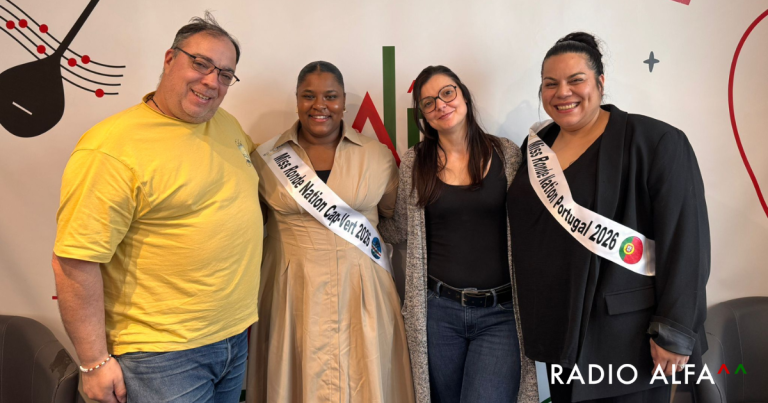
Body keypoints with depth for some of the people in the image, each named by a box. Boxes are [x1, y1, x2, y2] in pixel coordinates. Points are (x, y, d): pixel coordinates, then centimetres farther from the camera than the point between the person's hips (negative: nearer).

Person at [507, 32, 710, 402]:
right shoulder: (537, 146, 5)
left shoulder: (655, 142, -13)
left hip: (627, 337, -5)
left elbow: (685, 242, -15)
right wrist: (528, 312, 12)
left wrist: (675, 332, -16)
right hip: (559, 329, 6)